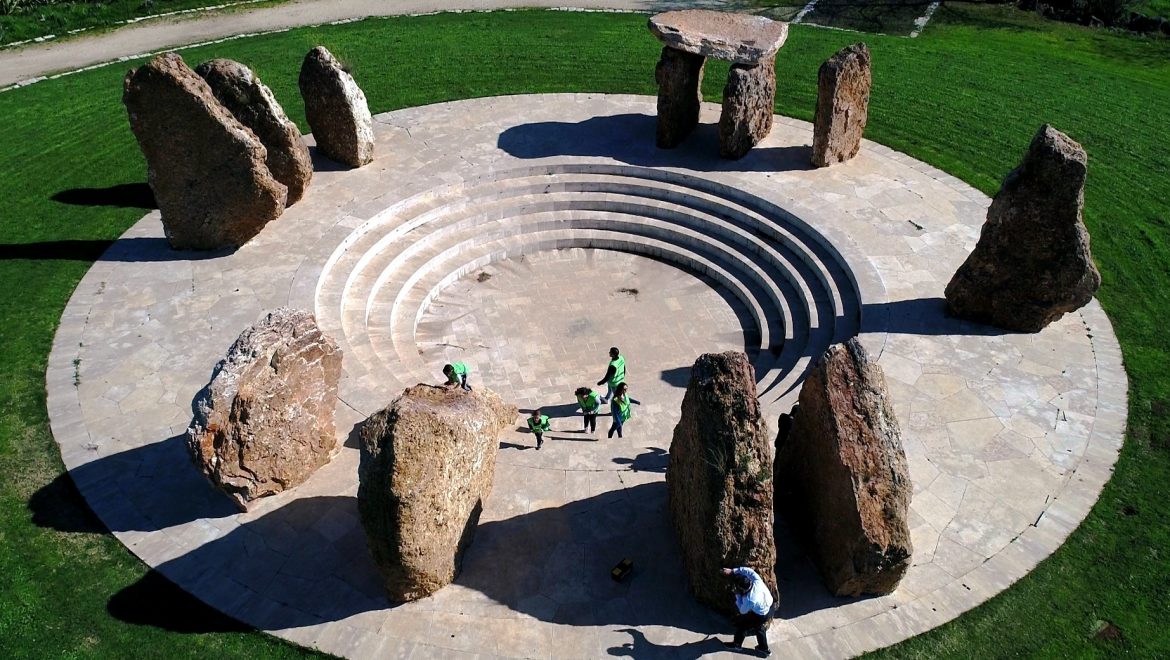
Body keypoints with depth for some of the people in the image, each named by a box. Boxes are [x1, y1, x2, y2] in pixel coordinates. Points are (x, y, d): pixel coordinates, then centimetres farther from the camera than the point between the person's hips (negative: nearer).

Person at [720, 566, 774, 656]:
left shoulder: (749, 601, -39)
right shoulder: (757, 581, -30)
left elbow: (742, 611, -17)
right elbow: (748, 570, -13)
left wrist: (737, 595, -13)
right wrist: (732, 571, -16)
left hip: (761, 616, -6)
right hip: (769, 607, 6)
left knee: (742, 624, 17)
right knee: (759, 627, 31)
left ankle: (737, 644, 41)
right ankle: (764, 648, 49)